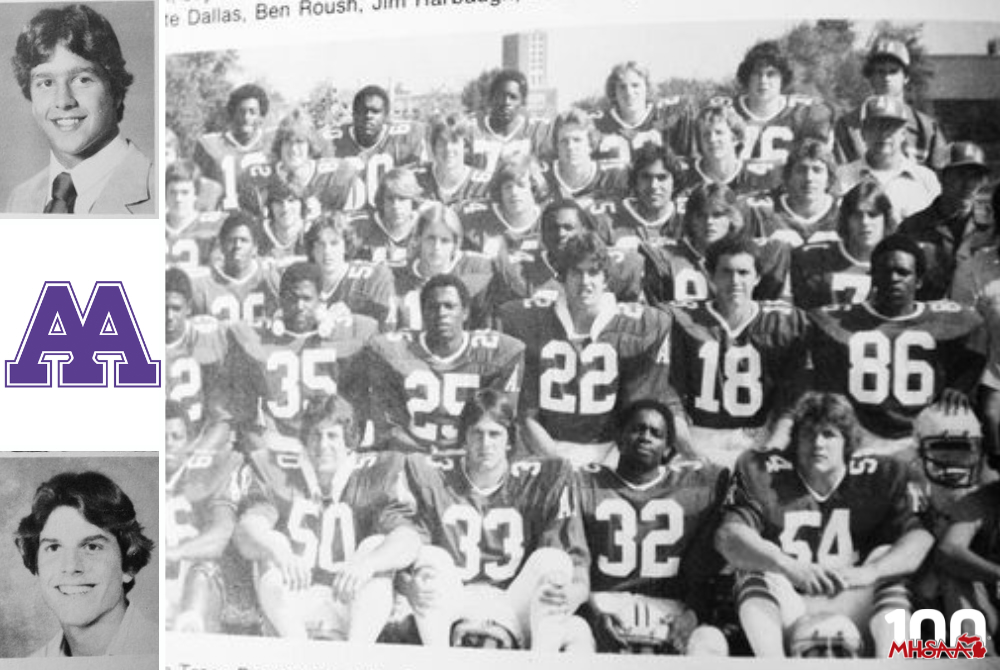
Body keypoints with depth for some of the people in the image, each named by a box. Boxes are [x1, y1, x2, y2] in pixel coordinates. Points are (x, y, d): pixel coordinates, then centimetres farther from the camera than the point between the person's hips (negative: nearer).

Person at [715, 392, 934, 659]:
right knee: (757, 574, -29)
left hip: (851, 605, 1)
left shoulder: (881, 477, 1)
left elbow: (922, 538, -12)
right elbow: (728, 536, -18)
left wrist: (868, 572, -30)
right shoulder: (762, 472, -3)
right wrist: (791, 569, -35)